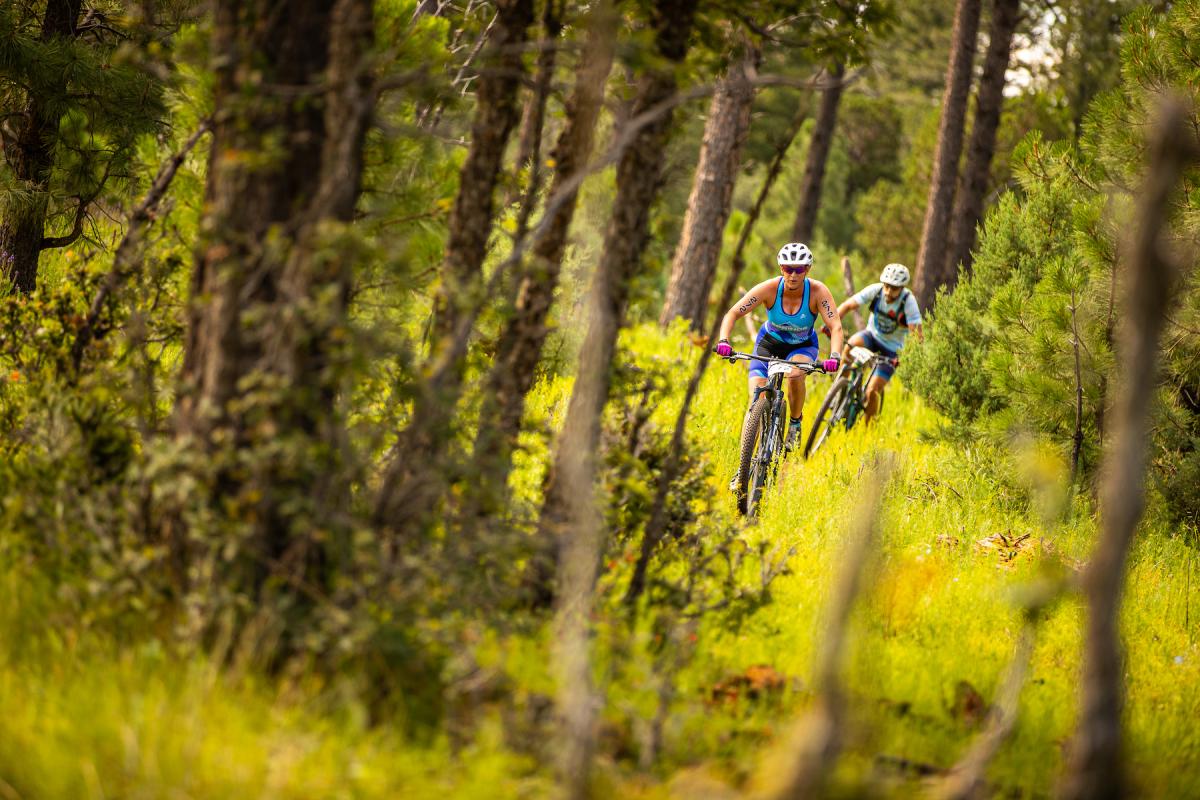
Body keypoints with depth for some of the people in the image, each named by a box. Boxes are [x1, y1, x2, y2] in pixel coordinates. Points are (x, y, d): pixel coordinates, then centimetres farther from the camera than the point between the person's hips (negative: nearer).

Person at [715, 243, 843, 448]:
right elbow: (733, 313, -28)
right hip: (769, 343, 1)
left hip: (802, 346, 0)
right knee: (757, 403, -17)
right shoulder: (769, 289, -26)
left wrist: (834, 356, -52)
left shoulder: (818, 291, -27)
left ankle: (795, 423, -6)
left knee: (795, 375, -34)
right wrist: (723, 341, -47)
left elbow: (835, 326, -34)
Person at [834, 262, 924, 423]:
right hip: (872, 335, 2)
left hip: (891, 348, -2)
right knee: (851, 345, -34)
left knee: (872, 392, -13)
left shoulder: (908, 301, -25)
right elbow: (847, 306, -19)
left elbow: (916, 329, -30)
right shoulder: (875, 290, -19)